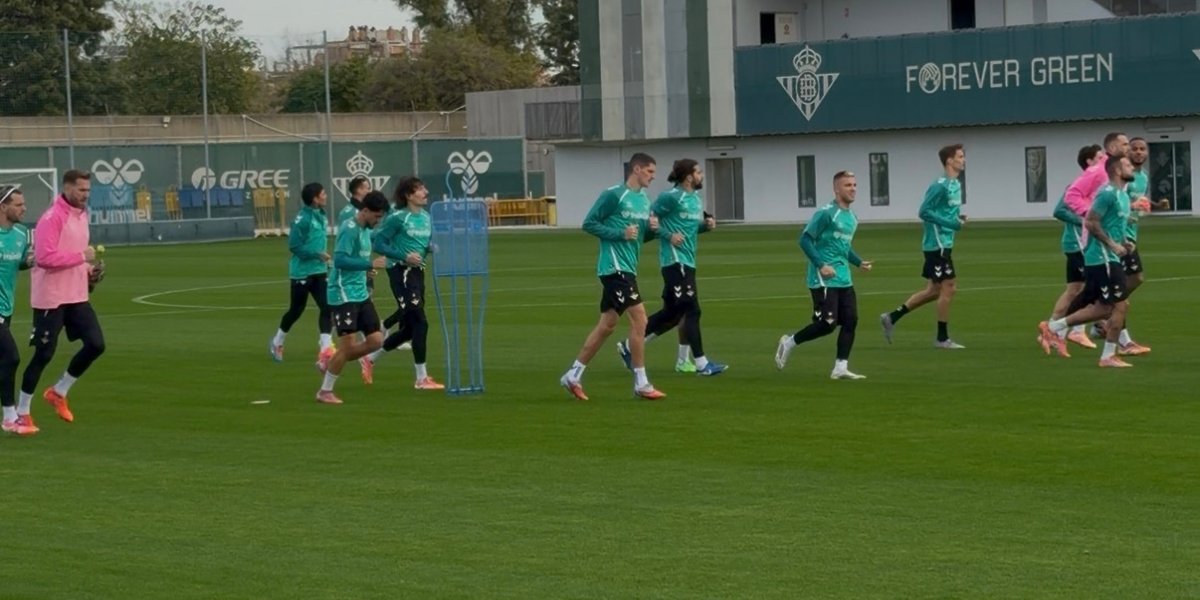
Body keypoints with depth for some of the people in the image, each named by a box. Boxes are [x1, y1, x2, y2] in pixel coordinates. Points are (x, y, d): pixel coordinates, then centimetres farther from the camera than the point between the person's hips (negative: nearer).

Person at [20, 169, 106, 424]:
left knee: (96, 344, -1)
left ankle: (58, 392, 17)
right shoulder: (52, 218, -16)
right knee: (44, 354, -1)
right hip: (51, 299, -8)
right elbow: (44, 257, -25)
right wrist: (81, 256, -21)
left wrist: (88, 270, 8)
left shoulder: (81, 215, 12)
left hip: (77, 297, 8)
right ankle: (21, 411, 13)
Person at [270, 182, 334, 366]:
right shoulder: (303, 218, -18)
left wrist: (323, 257, 13)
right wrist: (318, 254, -23)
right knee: (296, 311, 9)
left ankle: (325, 349, -13)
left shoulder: (321, 216, 5)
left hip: (319, 271, 6)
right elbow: (294, 246, -19)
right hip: (302, 272, -6)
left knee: (326, 308, -8)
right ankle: (277, 342, 33)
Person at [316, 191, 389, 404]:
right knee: (347, 344, -8)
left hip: (360, 294, 9)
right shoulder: (349, 229, -16)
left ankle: (331, 364, 20)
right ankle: (325, 392, 7)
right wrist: (370, 264, -24)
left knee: (375, 340, 5)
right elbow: (340, 260, -25)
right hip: (344, 295, -9)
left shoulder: (365, 229, 12)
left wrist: (368, 267, 10)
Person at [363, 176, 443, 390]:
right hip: (401, 273, -8)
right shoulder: (397, 218, -11)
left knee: (409, 329, 12)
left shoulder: (426, 217, 10)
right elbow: (379, 244, -11)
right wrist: (404, 256, -20)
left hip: (418, 272, 8)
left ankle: (371, 359, 31)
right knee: (419, 323, -11)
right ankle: (422, 378, -5)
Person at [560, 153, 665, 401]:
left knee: (607, 325, 11)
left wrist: (652, 229, 1)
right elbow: (589, 223, -10)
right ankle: (641, 384, -8)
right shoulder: (614, 195, -10)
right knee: (639, 317, -13)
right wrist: (620, 233, -18)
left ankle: (573, 376, 19)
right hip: (614, 266, -9)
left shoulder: (644, 200, 15)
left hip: (627, 268, 9)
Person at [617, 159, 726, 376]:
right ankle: (701, 364, -6)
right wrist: (669, 235, -17)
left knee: (671, 313, 13)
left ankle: (629, 346, 24)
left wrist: (706, 225, 5)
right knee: (691, 310, -10)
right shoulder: (671, 197, -11)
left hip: (687, 262, 10)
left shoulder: (696, 199, 15)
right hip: (675, 260, -10)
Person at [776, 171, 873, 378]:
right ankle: (789, 342, 12)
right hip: (824, 280, -8)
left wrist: (859, 262, 11)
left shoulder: (852, 218, 14)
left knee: (850, 321, -1)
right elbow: (805, 239, -14)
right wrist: (821, 265, -20)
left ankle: (840, 368, 5)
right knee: (828, 323, -10)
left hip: (844, 279, 8)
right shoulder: (826, 213, -13)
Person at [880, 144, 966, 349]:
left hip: (943, 244, 10)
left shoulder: (955, 185, 13)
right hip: (937, 244, -10)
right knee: (948, 287, -6)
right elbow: (924, 212, -19)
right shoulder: (940, 185, -16)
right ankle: (942, 338, 2)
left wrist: (958, 219, 3)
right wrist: (951, 223, -21)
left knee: (934, 290, 13)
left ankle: (892, 318, 19)